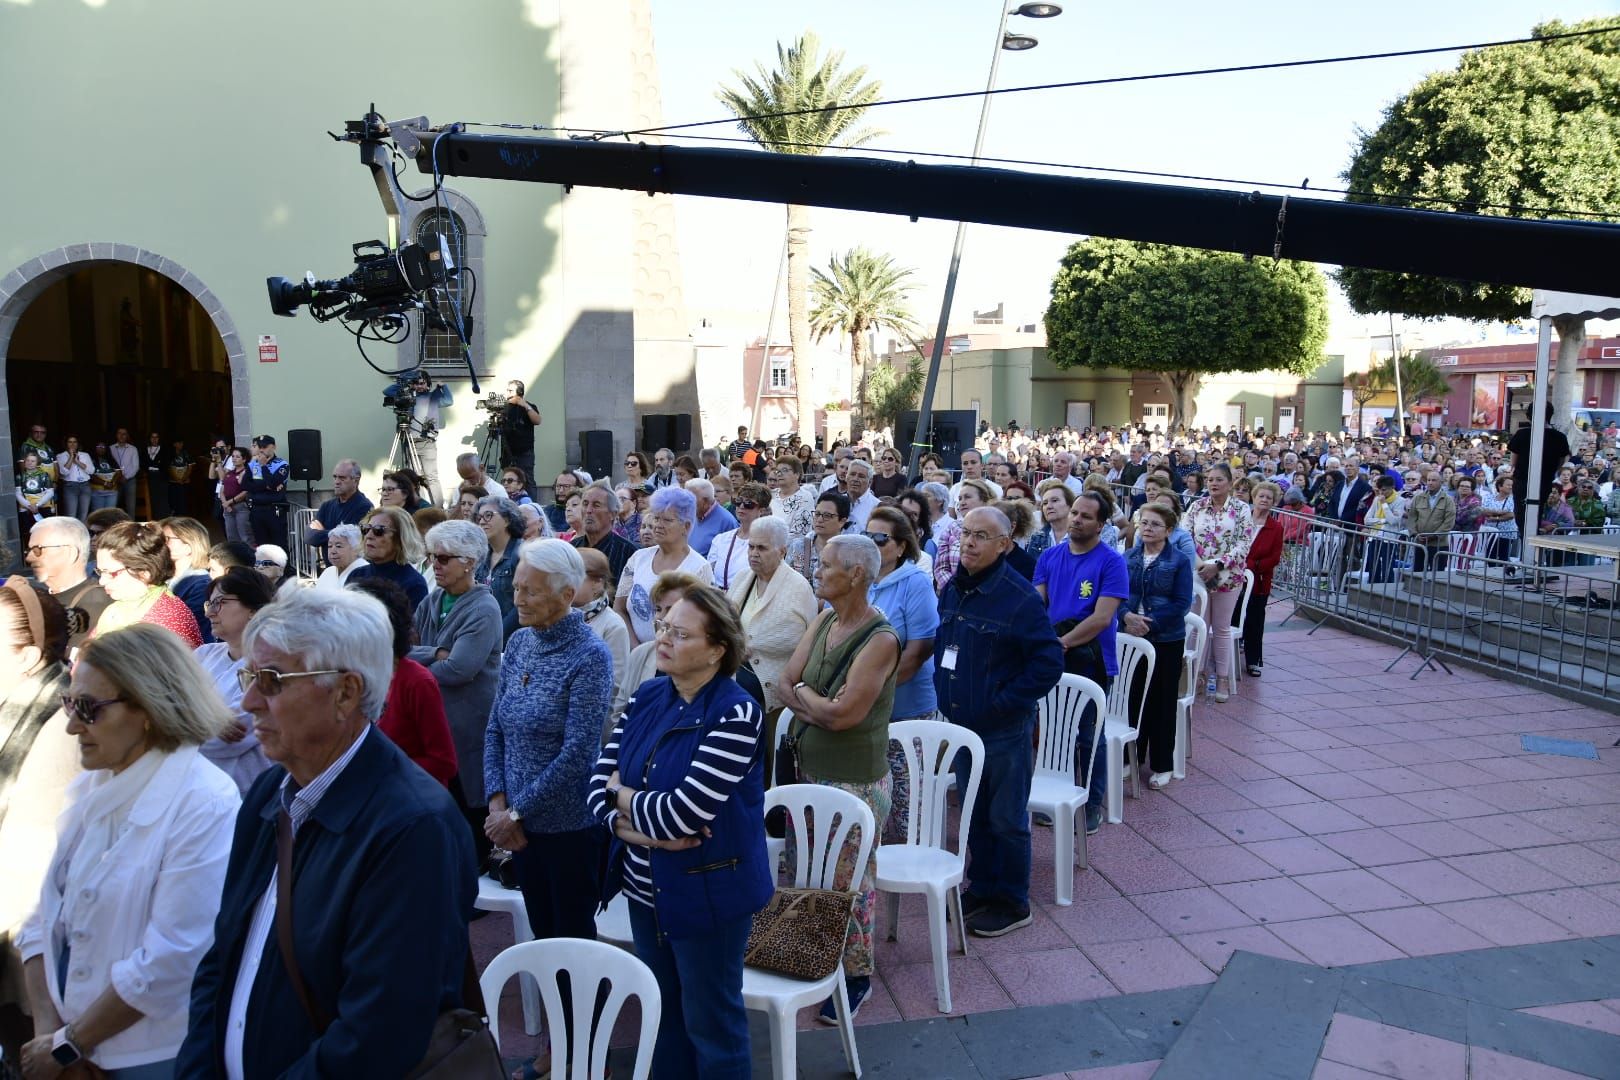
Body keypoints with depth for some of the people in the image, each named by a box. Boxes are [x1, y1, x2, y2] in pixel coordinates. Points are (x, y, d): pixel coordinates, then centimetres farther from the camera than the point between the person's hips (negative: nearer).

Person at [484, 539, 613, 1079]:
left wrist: (518, 812, -16)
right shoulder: (519, 643, 2)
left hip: (570, 825, -6)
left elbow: (577, 752, -20)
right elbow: (496, 729, 6)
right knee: (543, 932, 18)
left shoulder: (590, 655, -17)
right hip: (521, 823, 6)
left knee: (574, 937, 9)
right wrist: (497, 803, -6)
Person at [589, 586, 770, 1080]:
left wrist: (622, 794, -10)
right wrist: (644, 830, -20)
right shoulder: (646, 696, -1)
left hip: (708, 893, -6)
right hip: (646, 888, 6)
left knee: (710, 1022, 12)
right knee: (663, 1012, 23)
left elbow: (683, 812, -28)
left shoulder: (735, 712, -22)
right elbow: (600, 785, -3)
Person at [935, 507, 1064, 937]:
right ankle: (981, 889, 34)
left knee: (1007, 819, 7)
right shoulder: (952, 589, 4)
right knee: (975, 814, 19)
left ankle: (1013, 903, 22)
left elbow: (1050, 661, -18)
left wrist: (1003, 702, -18)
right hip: (960, 724, 7)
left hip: (1004, 730, -6)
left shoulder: (1019, 596, -17)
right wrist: (945, 696, 7)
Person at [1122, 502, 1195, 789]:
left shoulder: (1179, 561, -5)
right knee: (1132, 697, 8)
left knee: (1162, 702, 4)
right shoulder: (1128, 558, 4)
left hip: (1167, 639, -3)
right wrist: (1127, 616, -17)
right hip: (1132, 637, 3)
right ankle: (1131, 756, 23)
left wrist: (1150, 623, -19)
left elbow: (1182, 603, -10)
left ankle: (1162, 765, 16)